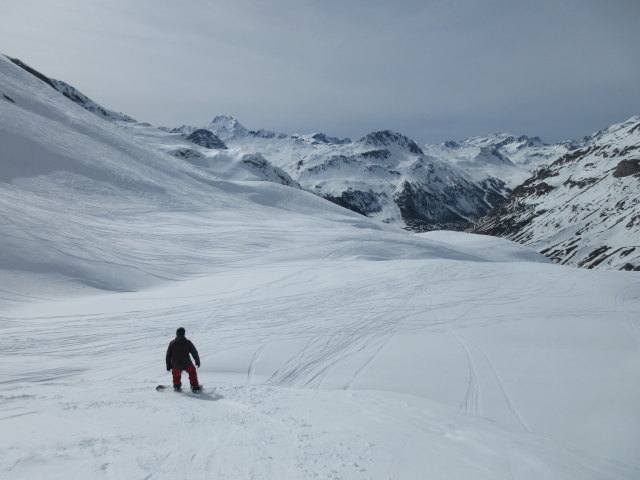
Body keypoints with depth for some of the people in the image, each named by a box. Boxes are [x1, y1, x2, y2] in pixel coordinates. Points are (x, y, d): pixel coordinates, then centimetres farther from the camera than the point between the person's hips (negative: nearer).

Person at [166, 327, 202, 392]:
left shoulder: (172, 343, 0)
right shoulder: (187, 342, -6)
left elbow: (168, 355, 4)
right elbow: (194, 352, 0)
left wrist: (168, 365, 13)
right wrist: (197, 361, 14)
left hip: (176, 365, 2)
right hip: (186, 364, -1)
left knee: (176, 374, 30)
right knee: (192, 372, 22)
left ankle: (177, 386, 37)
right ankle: (195, 387, 19)